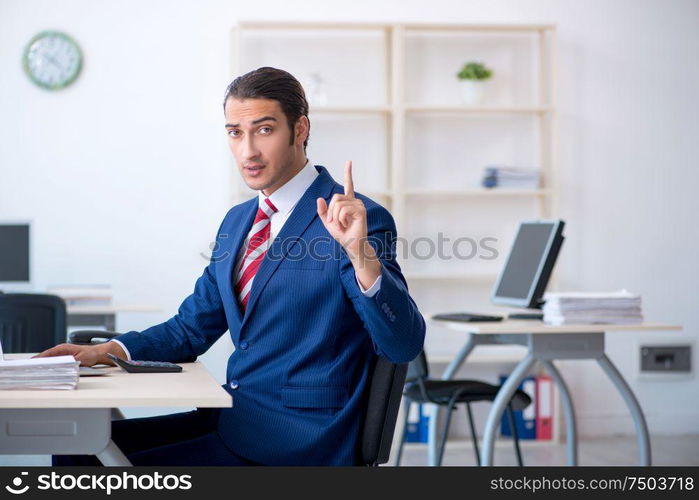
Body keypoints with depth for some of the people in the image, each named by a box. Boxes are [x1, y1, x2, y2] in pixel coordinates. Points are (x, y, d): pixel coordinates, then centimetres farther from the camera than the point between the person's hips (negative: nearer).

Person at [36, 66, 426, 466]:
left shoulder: (362, 218, -11)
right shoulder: (238, 221, 15)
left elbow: (403, 346, -19)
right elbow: (191, 328, 21)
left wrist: (359, 250, -34)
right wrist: (110, 351, 4)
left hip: (300, 440, -8)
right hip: (236, 419, 8)